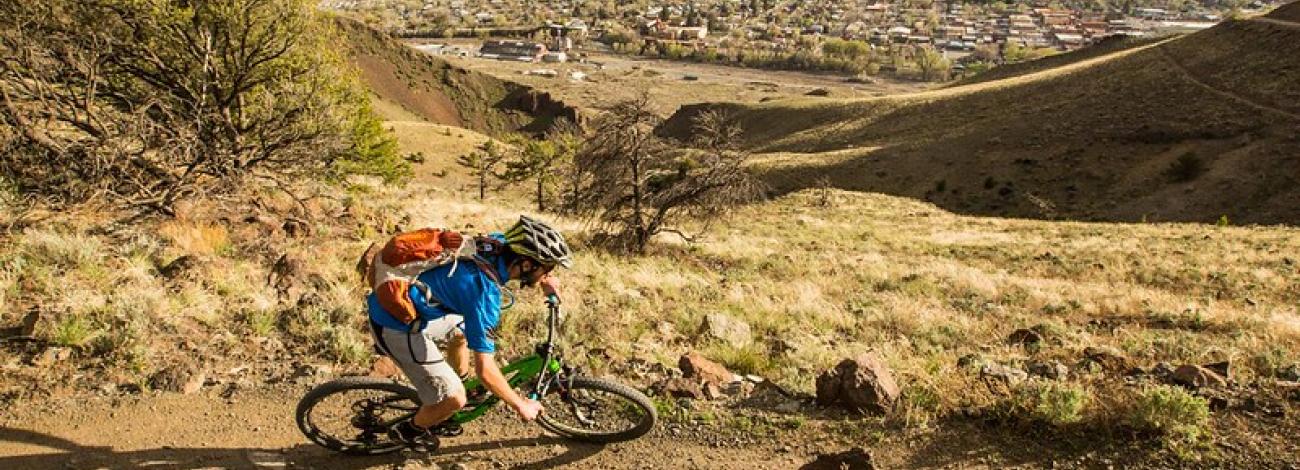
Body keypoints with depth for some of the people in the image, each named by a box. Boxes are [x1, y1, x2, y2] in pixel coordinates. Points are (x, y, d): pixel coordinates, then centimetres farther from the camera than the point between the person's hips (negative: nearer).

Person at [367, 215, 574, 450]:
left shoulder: (498, 243, -9)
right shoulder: (485, 292, -30)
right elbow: (484, 369, -24)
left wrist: (544, 279, 7)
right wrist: (521, 406, -11)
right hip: (398, 328, -9)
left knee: (463, 330, 29)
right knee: (454, 399, -4)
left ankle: (456, 386, 48)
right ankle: (410, 430, 24)